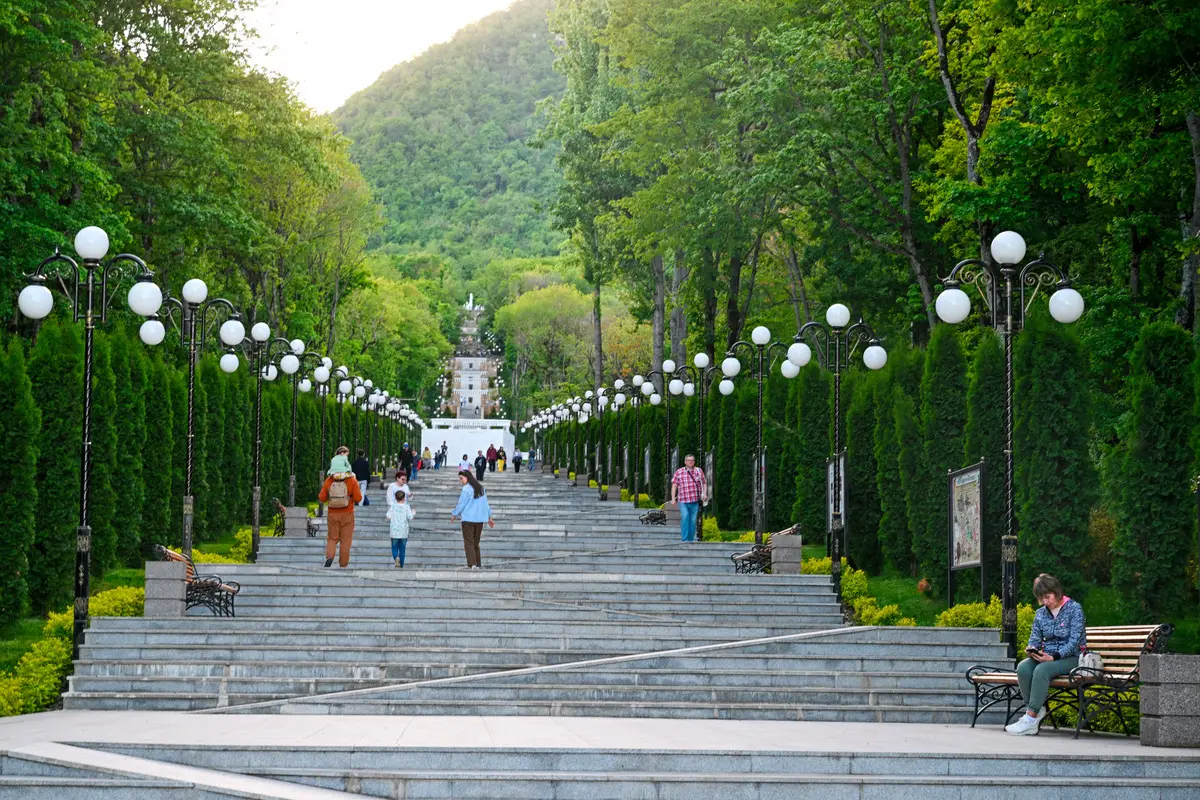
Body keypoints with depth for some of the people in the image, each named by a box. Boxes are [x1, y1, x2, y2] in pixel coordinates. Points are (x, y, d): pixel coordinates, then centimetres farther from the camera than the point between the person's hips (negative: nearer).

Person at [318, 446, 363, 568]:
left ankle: (329, 556, -14)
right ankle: (343, 565, 8)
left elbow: (321, 498, -1)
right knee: (345, 540, 6)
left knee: (332, 538, 11)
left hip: (332, 513, 1)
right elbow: (358, 498, -10)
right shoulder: (352, 481, -9)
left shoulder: (329, 481, -4)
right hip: (347, 514, -1)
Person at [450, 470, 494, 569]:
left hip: (468, 519, -7)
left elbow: (461, 504, -9)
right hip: (480, 519, 7)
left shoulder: (466, 489, -12)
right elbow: (485, 504, 15)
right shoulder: (480, 488, 11)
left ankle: (472, 564, -13)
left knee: (469, 543, -3)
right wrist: (489, 517, 21)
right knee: (476, 543, 14)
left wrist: (454, 515, 6)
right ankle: (478, 564, 12)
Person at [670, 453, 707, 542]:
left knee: (693, 521, 3)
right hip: (683, 500, -2)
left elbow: (704, 483, 15)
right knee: (685, 517, -20)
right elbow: (674, 485, 7)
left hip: (695, 501, 2)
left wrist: (704, 493, -1)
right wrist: (673, 498, 0)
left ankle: (691, 539, 15)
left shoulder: (699, 471, 12)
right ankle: (684, 539, -19)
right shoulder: (679, 472, 8)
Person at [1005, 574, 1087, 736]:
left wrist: (1054, 657, -26)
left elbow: (1074, 642, -13)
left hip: (1070, 657, -6)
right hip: (1047, 657, 6)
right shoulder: (1041, 613, 13)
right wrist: (1031, 649, -14)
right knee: (1023, 668, -27)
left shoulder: (1074, 608, -5)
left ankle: (1031, 719, -37)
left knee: (1041, 670, -35)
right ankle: (1037, 710, -21)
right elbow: (1035, 638, 12)